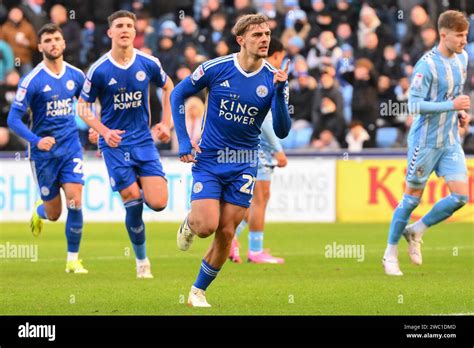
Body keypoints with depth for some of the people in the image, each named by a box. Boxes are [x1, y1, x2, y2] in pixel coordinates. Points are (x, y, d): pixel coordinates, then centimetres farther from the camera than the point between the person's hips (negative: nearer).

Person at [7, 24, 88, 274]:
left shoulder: (76, 75, 1)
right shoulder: (32, 80, -12)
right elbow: (13, 119, -13)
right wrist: (36, 140, -25)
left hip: (71, 149, 2)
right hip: (44, 153, -2)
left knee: (75, 202, -14)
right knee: (53, 213, 6)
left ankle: (73, 260, 0)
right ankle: (38, 211, 45)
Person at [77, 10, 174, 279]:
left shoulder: (149, 64, -3)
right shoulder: (99, 70, -9)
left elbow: (168, 87, 17)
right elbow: (83, 106, 1)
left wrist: (166, 124, 10)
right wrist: (104, 132, -13)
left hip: (144, 141, 2)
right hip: (115, 144, -2)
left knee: (158, 203, -11)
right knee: (133, 202, -9)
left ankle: (137, 192, 27)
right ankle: (142, 261, 10)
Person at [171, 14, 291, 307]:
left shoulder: (274, 79, -7)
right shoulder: (216, 68, -10)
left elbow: (282, 131, -11)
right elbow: (178, 94, 4)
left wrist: (280, 92, -25)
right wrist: (183, 141, -2)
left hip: (243, 166, 2)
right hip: (208, 160, -2)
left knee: (226, 233, 0)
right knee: (206, 226, -16)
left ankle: (199, 291, 19)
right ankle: (189, 223, 22)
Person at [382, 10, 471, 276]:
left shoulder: (462, 59, 6)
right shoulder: (427, 65, -18)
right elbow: (414, 105, -21)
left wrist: (461, 113, 6)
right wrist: (451, 105, -25)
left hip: (451, 142, 7)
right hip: (425, 141, -7)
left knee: (460, 197, -4)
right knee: (413, 198, 2)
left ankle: (416, 232, 17)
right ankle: (391, 254, 18)